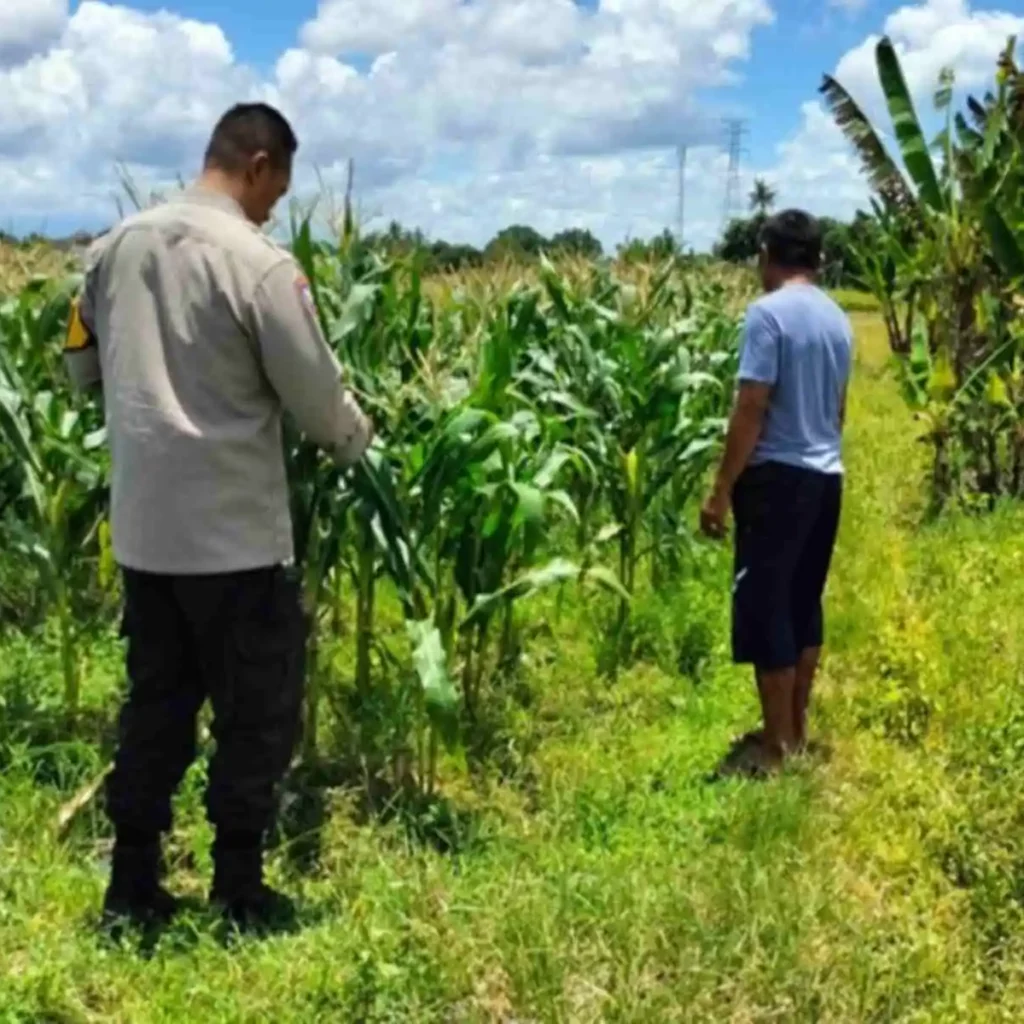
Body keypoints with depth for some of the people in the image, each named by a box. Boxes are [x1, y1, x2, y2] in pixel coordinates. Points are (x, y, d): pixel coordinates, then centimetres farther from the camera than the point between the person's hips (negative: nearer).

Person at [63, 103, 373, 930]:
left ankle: (132, 886, 24)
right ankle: (239, 893, 16)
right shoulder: (260, 263, -15)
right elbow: (315, 396, -11)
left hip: (143, 527, 7)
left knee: (155, 705, 17)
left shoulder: (117, 248, 5)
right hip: (236, 531, -6)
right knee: (257, 711, 8)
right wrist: (356, 439, 9)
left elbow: (83, 369, 16)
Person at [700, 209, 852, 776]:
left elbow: (751, 409, -17)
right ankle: (796, 729, 25)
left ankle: (778, 744, 5)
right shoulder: (838, 320, 10)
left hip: (778, 477, -8)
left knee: (766, 607, 0)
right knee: (804, 604, 15)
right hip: (826, 477, 8)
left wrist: (721, 490, -13)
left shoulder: (769, 312, -14)